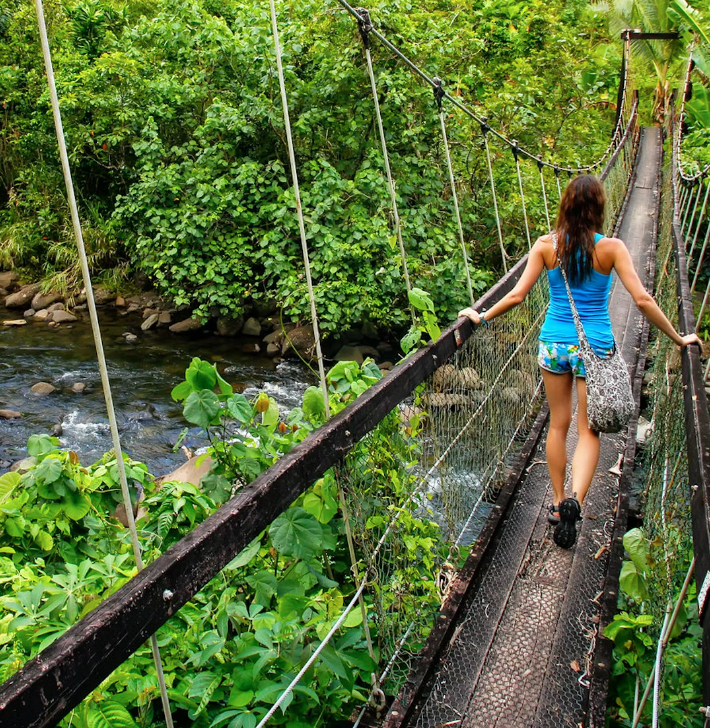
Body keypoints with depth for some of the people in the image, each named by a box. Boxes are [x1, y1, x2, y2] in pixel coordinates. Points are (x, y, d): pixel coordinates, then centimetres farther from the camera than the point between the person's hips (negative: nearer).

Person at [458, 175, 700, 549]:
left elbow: (517, 295, -6)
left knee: (558, 424, 17)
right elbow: (642, 299, -12)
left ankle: (558, 503, 25)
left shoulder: (546, 245, -5)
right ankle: (574, 501, -13)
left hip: (554, 342, 2)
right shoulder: (611, 248, -9)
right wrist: (677, 337, -1)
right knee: (588, 430, 8)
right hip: (595, 347, -2)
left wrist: (482, 316, 9)